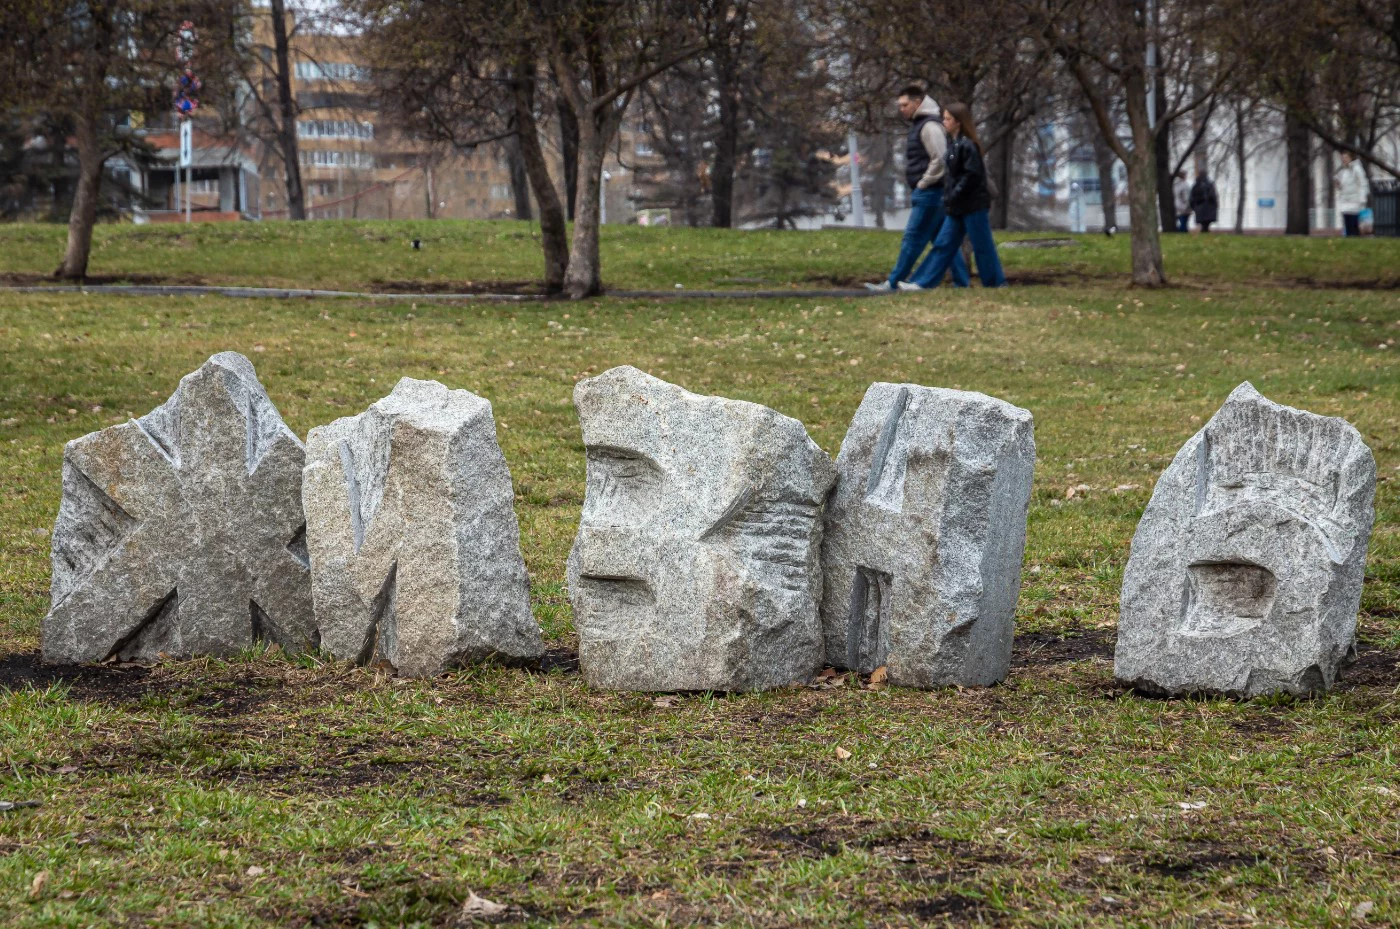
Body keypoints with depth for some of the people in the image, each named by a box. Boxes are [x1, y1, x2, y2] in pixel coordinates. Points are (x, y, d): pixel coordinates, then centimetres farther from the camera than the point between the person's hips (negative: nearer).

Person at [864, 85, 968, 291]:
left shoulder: (929, 127, -14)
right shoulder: (918, 125, 18)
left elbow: (940, 160, -21)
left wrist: (922, 184, -15)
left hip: (929, 193, -10)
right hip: (924, 193, 10)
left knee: (913, 239, -8)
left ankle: (892, 283, -7)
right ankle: (961, 281, 11)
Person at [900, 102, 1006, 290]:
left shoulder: (967, 145, -16)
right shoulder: (953, 143, 12)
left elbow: (972, 175, -21)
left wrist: (953, 197, -18)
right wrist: (949, 198, 11)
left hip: (973, 205, -9)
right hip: (958, 207, 9)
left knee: (982, 246, -1)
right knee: (943, 244, 8)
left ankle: (996, 282, 9)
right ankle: (922, 282, 8)